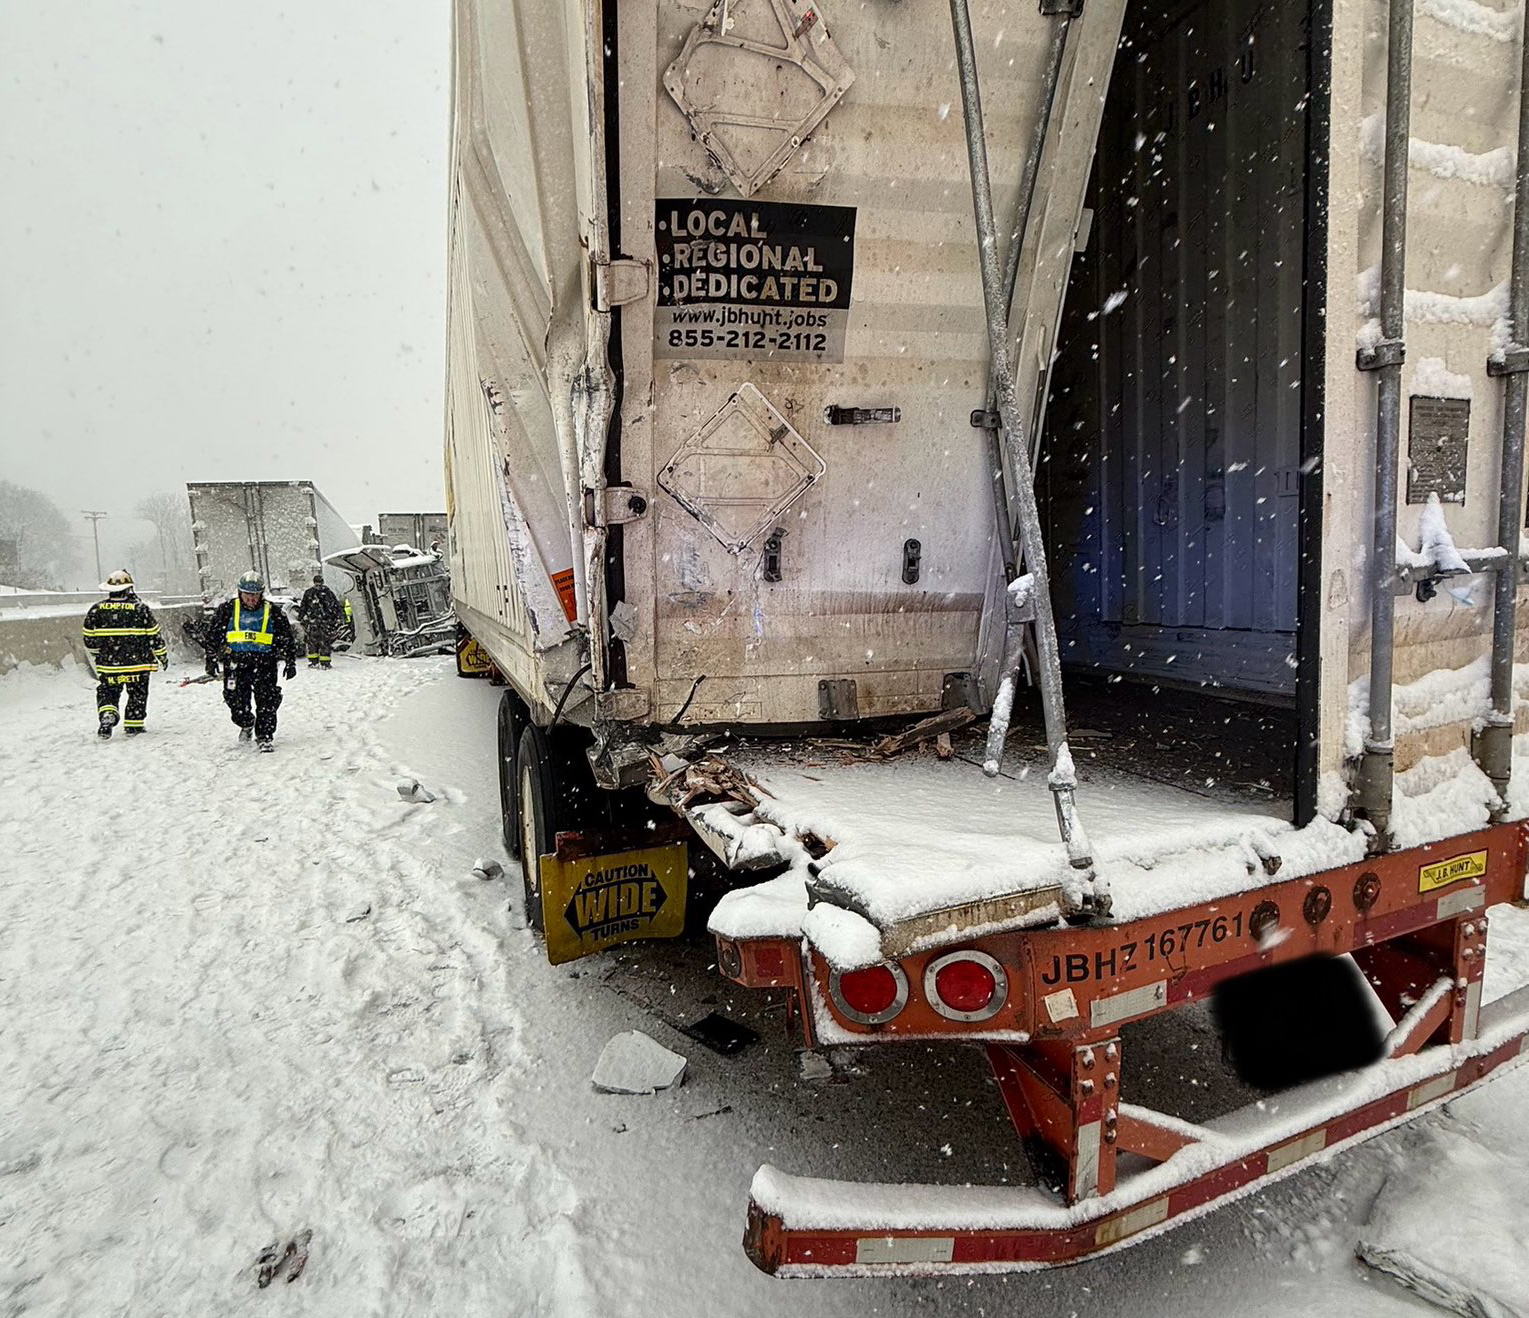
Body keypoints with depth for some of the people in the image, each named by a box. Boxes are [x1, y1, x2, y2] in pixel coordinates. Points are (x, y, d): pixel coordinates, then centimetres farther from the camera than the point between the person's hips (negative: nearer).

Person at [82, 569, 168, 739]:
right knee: (137, 694, 13)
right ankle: (133, 726, 16)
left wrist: (97, 655, 23)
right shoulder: (141, 609, -10)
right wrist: (162, 656, 9)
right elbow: (154, 636, -5)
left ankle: (106, 716, -8)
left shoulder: (96, 610, -3)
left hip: (108, 665, 1)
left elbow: (89, 639, 5)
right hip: (137, 663, -1)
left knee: (107, 693, 14)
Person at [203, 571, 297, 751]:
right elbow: (213, 635, 11)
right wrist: (211, 660, 6)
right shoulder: (227, 609, 6)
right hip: (235, 662, 1)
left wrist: (290, 662, 5)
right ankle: (247, 724, 34)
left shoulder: (272, 612, 5)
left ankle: (264, 736, 2)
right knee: (236, 702, 3)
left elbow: (287, 638, 10)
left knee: (267, 701, -9)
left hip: (264, 662, -1)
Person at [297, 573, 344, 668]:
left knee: (312, 641, 11)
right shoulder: (328, 592, 2)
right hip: (326, 621, -1)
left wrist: (301, 619, 14)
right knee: (325, 642, 3)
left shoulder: (308, 593, 4)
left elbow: (302, 607, 7)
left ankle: (313, 662, 9)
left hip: (312, 622, 1)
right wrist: (338, 618, 9)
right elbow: (336, 606, 3)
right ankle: (324, 663, 1)